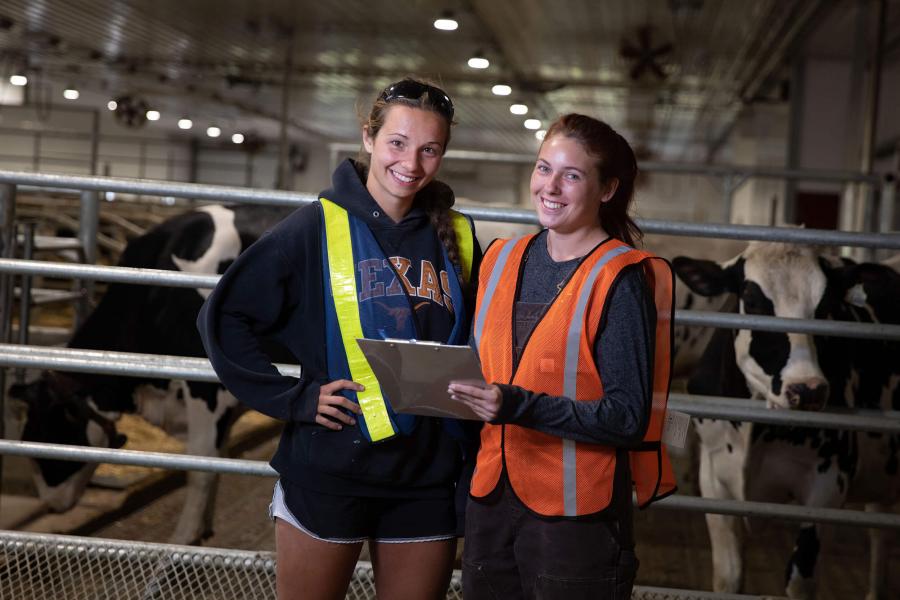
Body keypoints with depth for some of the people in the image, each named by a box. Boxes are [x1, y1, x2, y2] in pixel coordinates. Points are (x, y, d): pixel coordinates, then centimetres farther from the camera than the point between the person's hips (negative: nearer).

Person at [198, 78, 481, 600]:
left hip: (428, 478, 3)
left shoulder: (458, 239, 5)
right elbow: (225, 319, -5)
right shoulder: (318, 227, -6)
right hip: (329, 472, -3)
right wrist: (293, 399, -10)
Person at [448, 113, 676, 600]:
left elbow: (628, 418, -15)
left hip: (576, 512, -6)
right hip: (491, 498, 6)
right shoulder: (502, 259, 7)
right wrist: (467, 395, -1)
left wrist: (520, 407, -25)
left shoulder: (620, 281, -12)